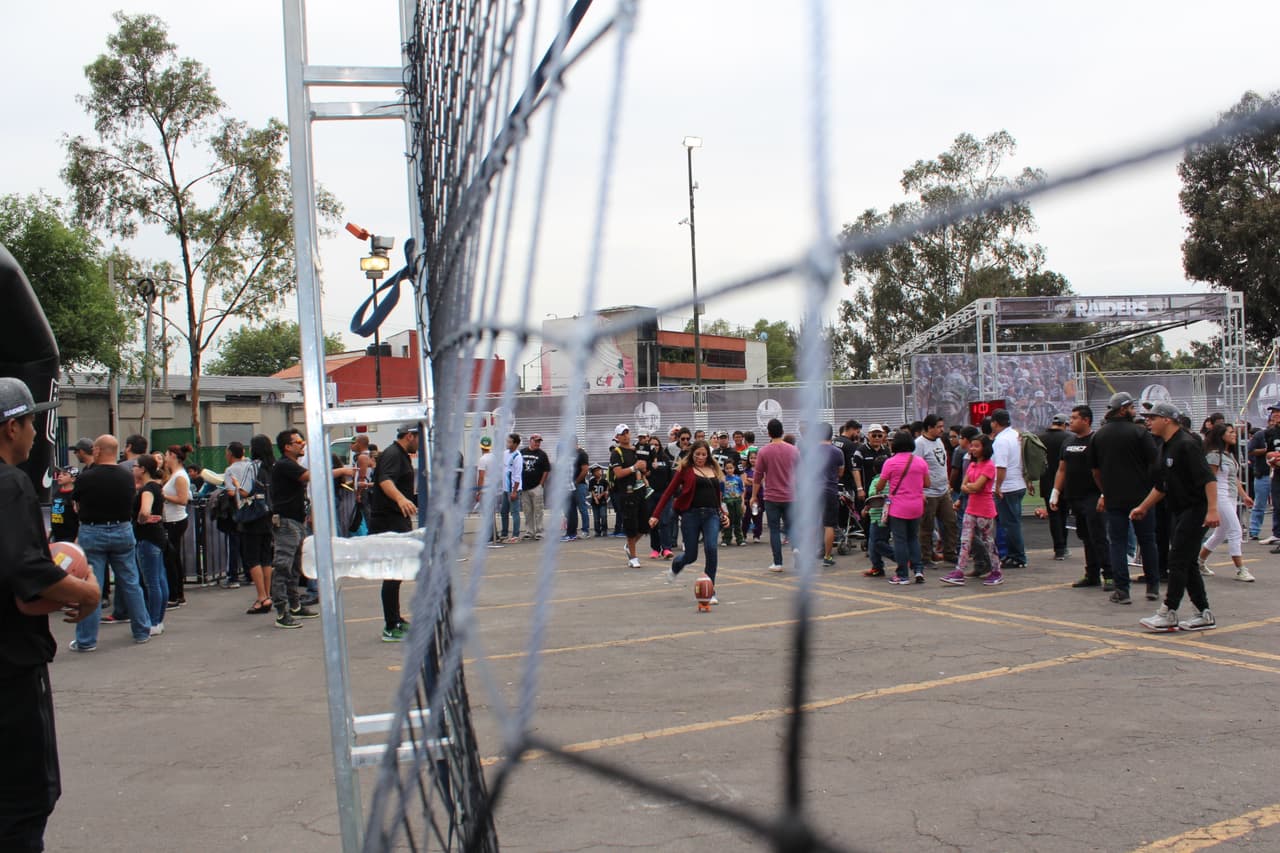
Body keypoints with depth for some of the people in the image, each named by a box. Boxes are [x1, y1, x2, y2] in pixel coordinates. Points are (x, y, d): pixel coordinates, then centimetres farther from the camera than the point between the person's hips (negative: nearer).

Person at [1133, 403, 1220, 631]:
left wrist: (1212, 509, -31)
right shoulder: (1166, 448, 14)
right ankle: (1204, 614, 17)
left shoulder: (1186, 444, -16)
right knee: (1186, 564, 10)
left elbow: (1208, 478, -24)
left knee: (1178, 561, -8)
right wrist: (1143, 507, 27)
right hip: (1178, 512, 10)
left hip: (1195, 511, -10)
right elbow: (1161, 486, 24)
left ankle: (1168, 614, -3)